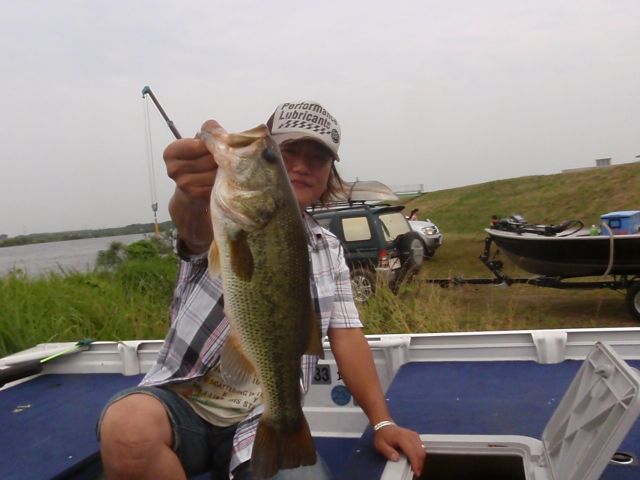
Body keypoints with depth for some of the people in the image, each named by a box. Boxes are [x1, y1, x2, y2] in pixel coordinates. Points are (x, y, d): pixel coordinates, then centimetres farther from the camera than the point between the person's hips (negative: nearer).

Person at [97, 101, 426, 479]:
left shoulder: (329, 249, 10)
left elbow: (347, 338, 8)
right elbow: (196, 226, -30)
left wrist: (382, 422, -2)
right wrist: (194, 194, -54)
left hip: (264, 422, 3)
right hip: (182, 401, -2)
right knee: (127, 430, -35)